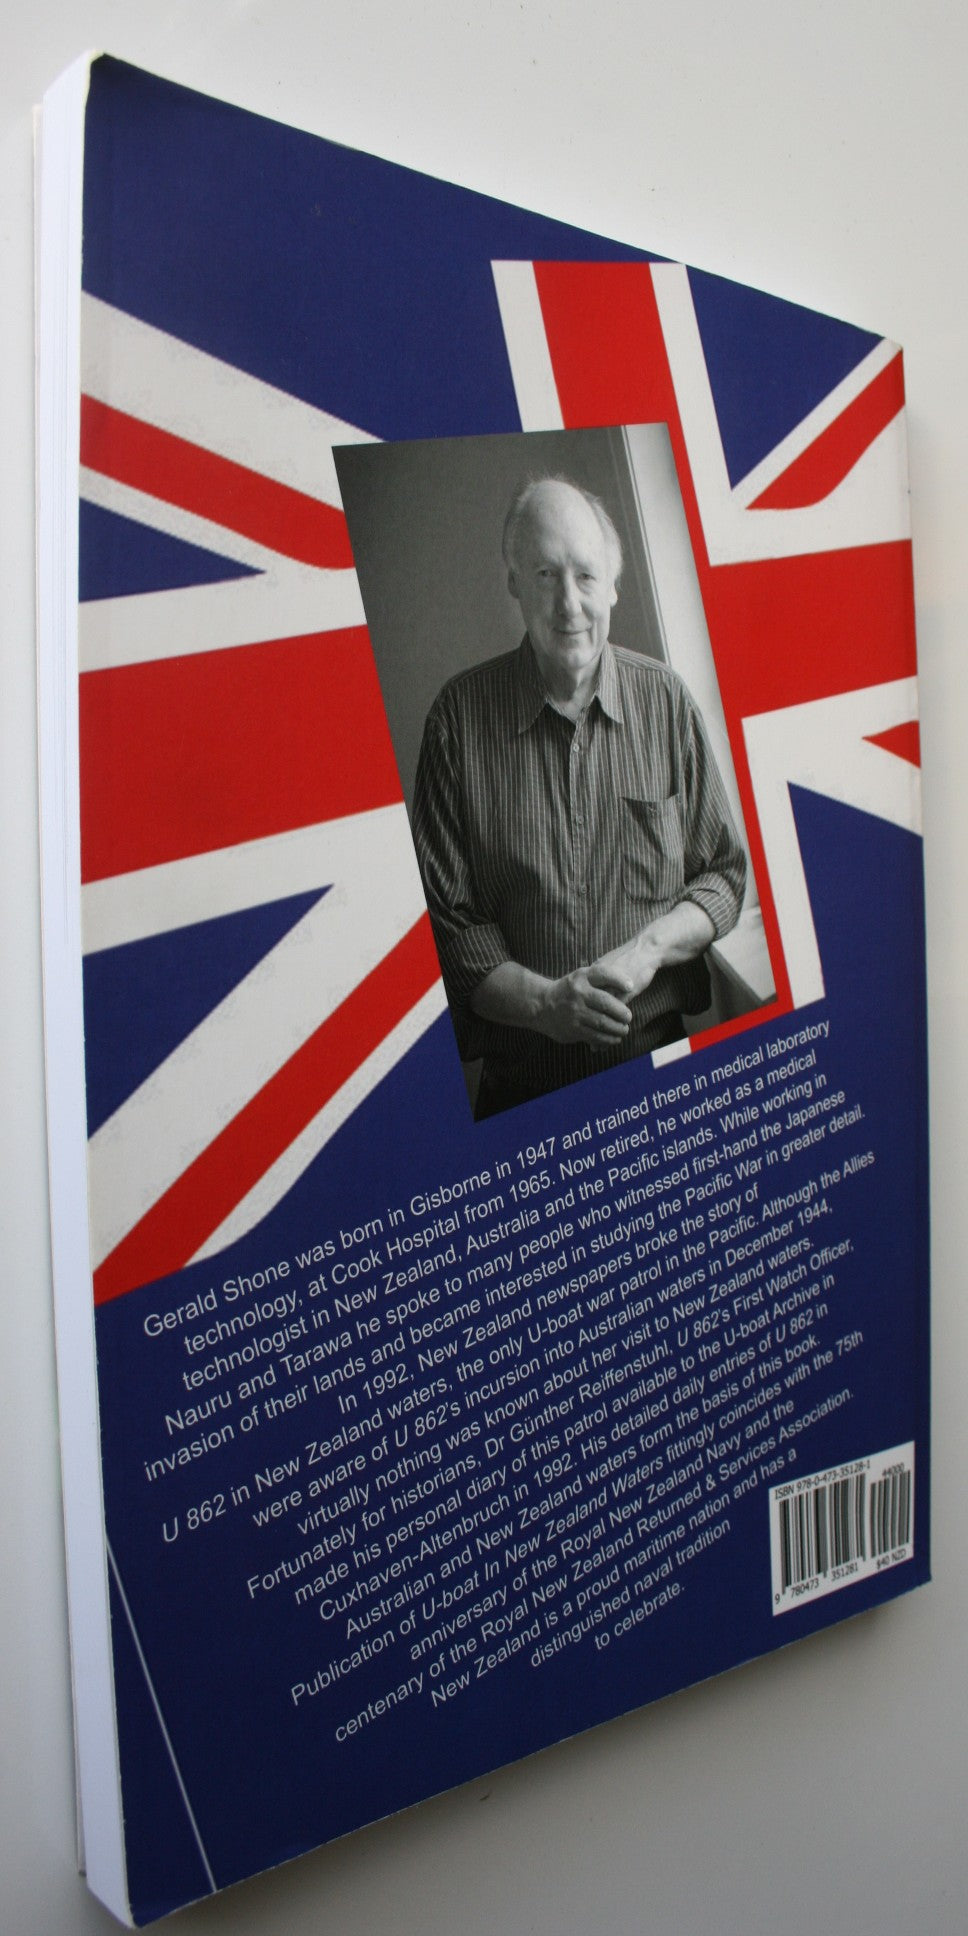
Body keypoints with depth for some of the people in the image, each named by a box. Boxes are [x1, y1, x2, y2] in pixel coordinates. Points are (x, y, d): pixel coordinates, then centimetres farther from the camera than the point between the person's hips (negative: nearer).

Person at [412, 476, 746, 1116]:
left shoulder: (666, 699, 0)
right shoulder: (460, 715, -6)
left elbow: (726, 875, 5)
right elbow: (445, 917, -6)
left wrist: (650, 947, -13)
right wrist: (544, 1002, -19)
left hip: (659, 1051, 2)